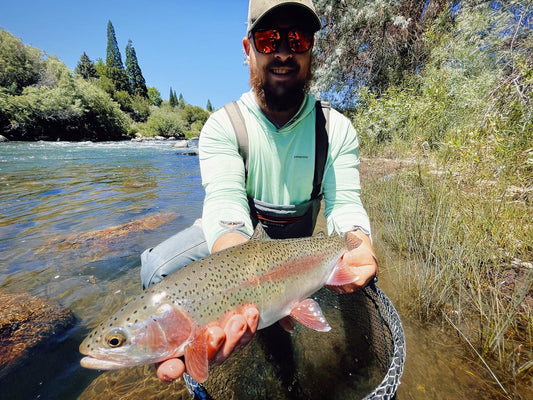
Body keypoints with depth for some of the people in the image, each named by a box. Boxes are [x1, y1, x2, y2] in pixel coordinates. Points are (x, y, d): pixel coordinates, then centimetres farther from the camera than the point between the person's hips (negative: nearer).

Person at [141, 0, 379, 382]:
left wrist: (359, 247, -44)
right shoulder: (222, 125, -19)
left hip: (297, 236, 3)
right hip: (230, 237, -2)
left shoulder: (337, 129, -13)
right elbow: (225, 201, -33)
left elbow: (345, 203, -20)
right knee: (159, 265, -20)